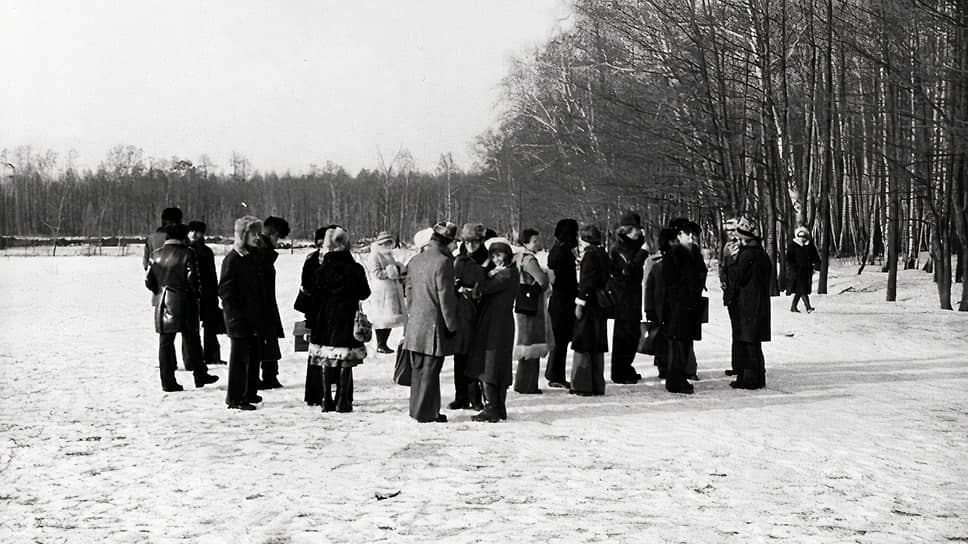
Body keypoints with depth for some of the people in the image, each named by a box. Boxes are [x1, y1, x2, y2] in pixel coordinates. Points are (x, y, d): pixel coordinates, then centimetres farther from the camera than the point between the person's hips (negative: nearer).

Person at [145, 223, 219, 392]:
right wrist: (197, 293, 5)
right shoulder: (187, 254, -9)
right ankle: (200, 376, 16)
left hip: (162, 302, 3)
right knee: (191, 340, 8)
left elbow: (149, 281, 3)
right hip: (183, 302, -3)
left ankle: (167, 382, 6)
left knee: (165, 341, 6)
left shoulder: (156, 255, 3)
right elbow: (192, 279, -13)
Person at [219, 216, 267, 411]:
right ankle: (234, 398, 4)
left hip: (255, 319, 8)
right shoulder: (232, 259, -12)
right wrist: (237, 319, -18)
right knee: (240, 357, -3)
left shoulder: (255, 257, 12)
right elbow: (225, 292, -14)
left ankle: (249, 393, 25)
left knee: (254, 356, 13)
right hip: (240, 320, -8)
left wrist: (263, 317, 14)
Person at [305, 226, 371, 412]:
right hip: (347, 320, -2)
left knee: (327, 363, 9)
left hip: (326, 320, 2)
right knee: (346, 363, 3)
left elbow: (315, 297, -1)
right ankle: (343, 401, 2)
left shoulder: (322, 270, -3)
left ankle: (327, 401, 12)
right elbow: (364, 293, 0)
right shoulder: (355, 269, -8)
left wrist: (311, 324, 4)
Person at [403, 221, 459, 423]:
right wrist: (452, 325, -8)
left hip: (414, 322, 7)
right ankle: (425, 412, 2)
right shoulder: (443, 262, -15)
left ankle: (416, 408, 22)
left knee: (418, 369, 15)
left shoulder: (415, 260, 9)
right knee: (430, 370, -1)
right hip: (433, 323, -7)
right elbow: (445, 297, -15)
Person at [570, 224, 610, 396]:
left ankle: (583, 385, -5)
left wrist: (579, 303, -16)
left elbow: (586, 281, -18)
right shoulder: (602, 254, 12)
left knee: (583, 346, -4)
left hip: (589, 305, -8)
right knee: (597, 347, 12)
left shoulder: (589, 255, -13)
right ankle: (597, 385, 16)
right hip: (600, 304, 8)